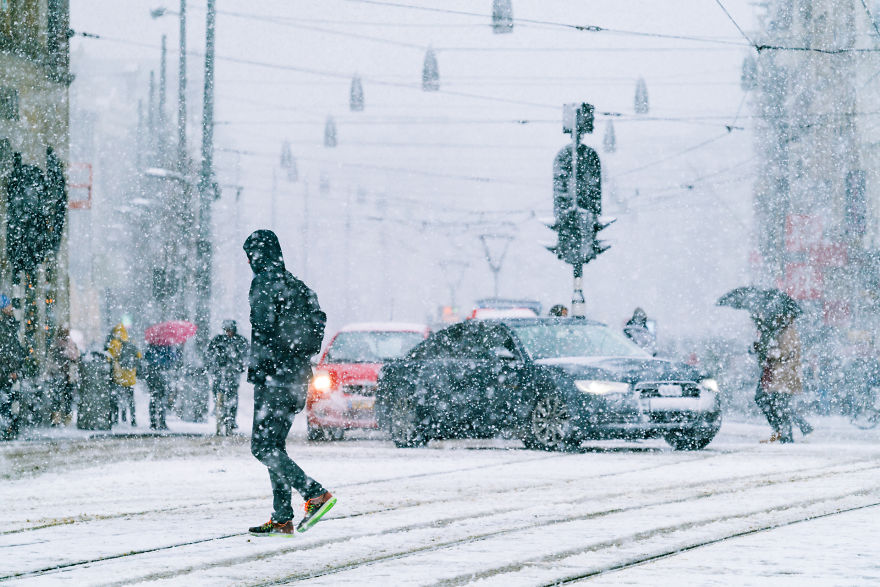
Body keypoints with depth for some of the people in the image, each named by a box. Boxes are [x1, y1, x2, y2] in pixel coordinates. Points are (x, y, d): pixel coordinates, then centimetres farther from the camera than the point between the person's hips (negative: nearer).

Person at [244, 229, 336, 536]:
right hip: (298, 374, 9)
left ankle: (316, 494, -18)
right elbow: (318, 319, 18)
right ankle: (282, 519, 6)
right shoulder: (296, 286, 17)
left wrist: (256, 369, -15)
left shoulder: (265, 281, -8)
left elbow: (263, 327, -17)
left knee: (263, 447, -9)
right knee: (274, 447, 11)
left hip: (276, 375, -9)